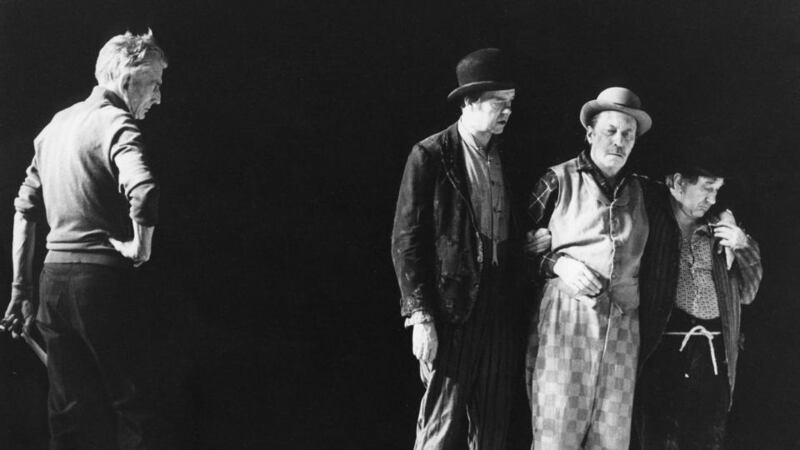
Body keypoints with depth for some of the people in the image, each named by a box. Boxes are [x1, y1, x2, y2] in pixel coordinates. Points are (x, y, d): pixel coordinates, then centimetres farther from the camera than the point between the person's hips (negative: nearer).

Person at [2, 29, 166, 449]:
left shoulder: (56, 123, 16)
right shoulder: (115, 124, -10)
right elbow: (144, 191, -30)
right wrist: (141, 246, -13)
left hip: (54, 279, 8)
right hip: (102, 278, -8)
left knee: (68, 414, 12)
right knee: (130, 404, 2)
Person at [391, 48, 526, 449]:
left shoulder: (505, 157, 11)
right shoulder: (431, 155, -5)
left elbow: (513, 234, 14)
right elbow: (405, 241, -8)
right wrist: (420, 316, -13)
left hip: (498, 312, 5)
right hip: (451, 309, -5)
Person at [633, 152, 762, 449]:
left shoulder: (721, 224, 13)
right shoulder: (649, 215, 0)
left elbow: (746, 293, 18)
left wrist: (743, 247, 5)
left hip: (714, 356, 4)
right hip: (663, 351, -4)